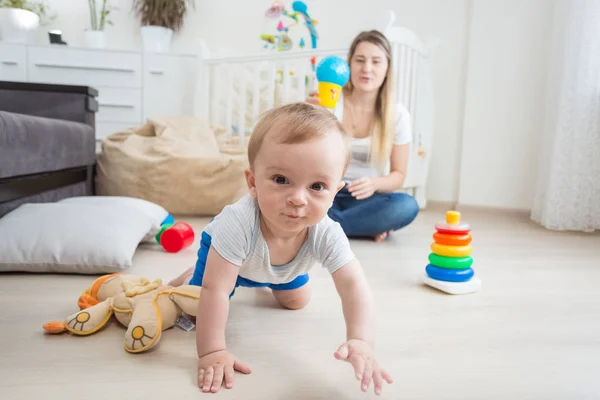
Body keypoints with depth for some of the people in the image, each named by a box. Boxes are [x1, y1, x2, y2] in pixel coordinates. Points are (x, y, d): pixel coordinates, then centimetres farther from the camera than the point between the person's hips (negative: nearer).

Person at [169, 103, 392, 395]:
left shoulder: (327, 234, -40)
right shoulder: (238, 223, -49)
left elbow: (354, 286, -40)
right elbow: (215, 290, -44)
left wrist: (361, 341, -55)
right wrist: (211, 351, -43)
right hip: (222, 249, -3)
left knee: (296, 302, 20)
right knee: (196, 308, -4)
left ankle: (266, 282, 50)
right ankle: (194, 273, 30)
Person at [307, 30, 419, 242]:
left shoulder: (398, 115, -3)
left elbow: (398, 175, 1)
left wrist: (374, 184, -22)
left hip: (366, 197, 1)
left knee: (407, 206, -31)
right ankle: (370, 226, -20)